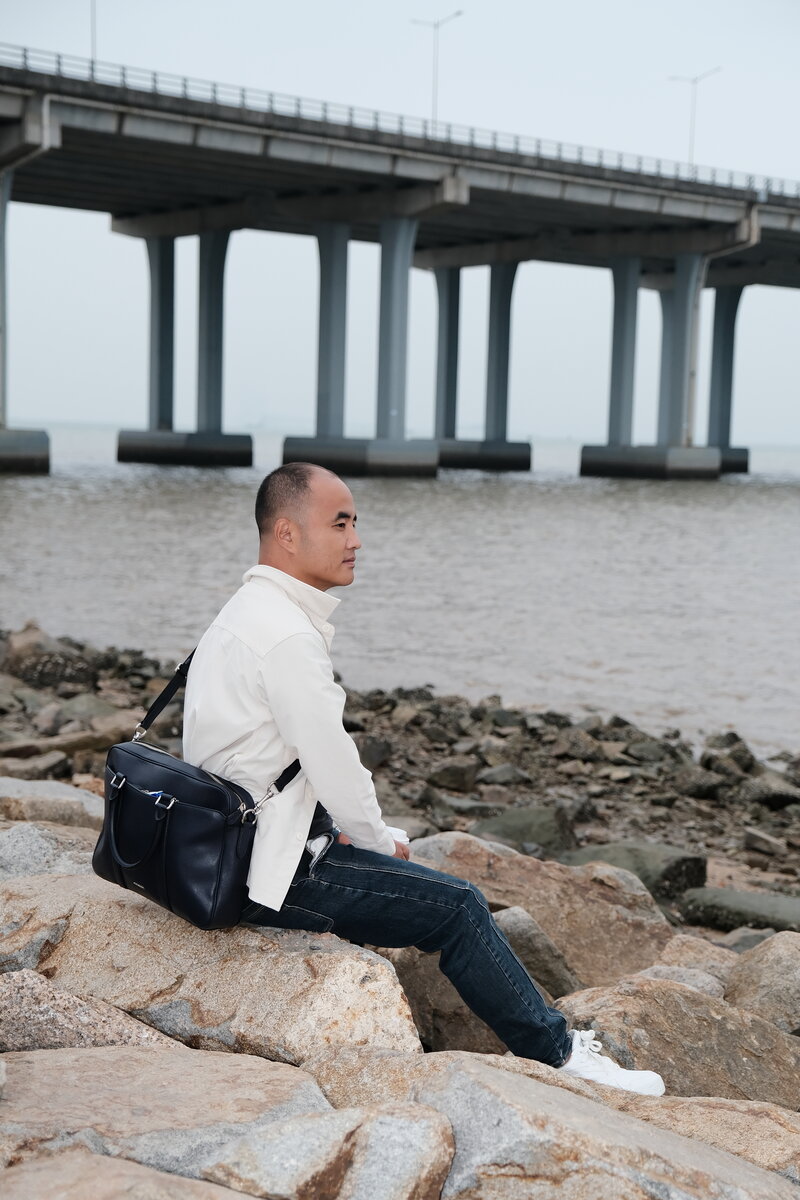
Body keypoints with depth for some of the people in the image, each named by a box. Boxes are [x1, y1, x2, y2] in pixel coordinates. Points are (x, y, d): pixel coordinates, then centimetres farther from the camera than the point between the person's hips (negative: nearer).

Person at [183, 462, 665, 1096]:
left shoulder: (251, 612, 12)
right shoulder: (286, 633, -22)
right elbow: (332, 763, -20)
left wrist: (365, 833, 11)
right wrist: (378, 841, -2)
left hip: (232, 847, 11)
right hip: (268, 871, -11)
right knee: (456, 905, -4)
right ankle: (558, 1053, 9)